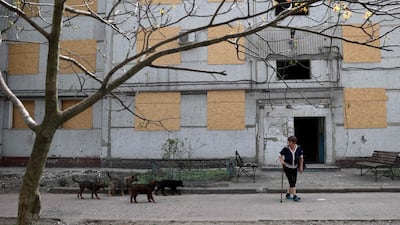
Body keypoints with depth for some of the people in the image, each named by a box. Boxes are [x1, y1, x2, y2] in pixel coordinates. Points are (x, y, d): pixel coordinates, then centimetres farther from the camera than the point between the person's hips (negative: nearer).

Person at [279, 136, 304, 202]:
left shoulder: (298, 148, -7)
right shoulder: (285, 148, -16)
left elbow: (301, 158, 4)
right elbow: (280, 155, -3)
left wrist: (301, 167, 4)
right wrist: (281, 161, -22)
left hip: (295, 168, 4)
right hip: (287, 167, -4)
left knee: (293, 182, 11)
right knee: (292, 181, -13)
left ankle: (288, 194, 28)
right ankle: (294, 196, -11)